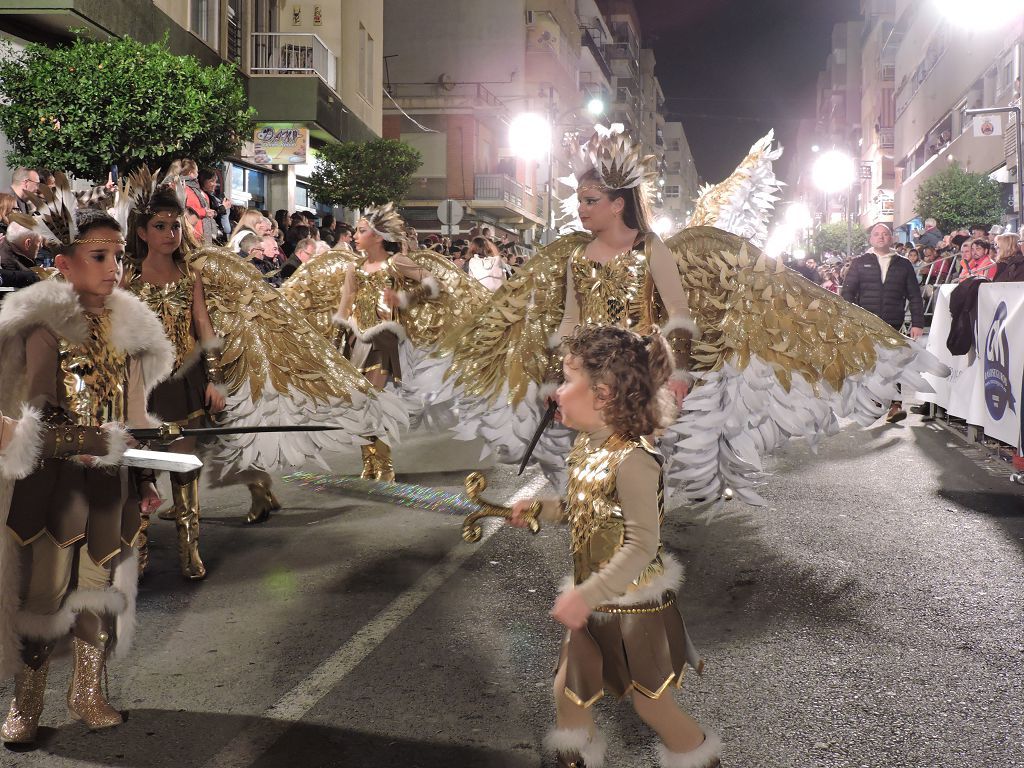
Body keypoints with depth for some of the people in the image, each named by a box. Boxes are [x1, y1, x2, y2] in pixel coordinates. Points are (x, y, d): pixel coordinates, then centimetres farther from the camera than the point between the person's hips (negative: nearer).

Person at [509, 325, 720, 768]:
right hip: (595, 601, 8)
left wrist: (587, 595, -32)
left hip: (634, 605, -8)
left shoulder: (632, 459, -29)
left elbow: (641, 546, -29)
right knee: (567, 690, 17)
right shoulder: (586, 444, -1)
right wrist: (540, 509, 4)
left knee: (651, 703, 12)